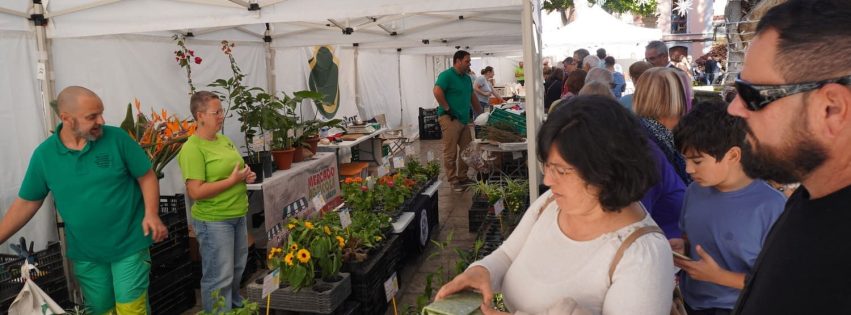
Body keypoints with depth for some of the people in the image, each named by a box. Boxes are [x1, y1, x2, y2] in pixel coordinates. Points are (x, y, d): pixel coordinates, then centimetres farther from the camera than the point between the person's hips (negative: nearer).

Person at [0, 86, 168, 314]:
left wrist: (152, 214, -18)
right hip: (85, 253, 3)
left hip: (128, 245, -2)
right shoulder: (44, 154, -4)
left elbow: (147, 177, -4)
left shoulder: (117, 138, -10)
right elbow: (27, 202, 5)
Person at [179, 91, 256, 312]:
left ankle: (235, 306, 42)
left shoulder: (224, 140, 8)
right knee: (219, 277, 2)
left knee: (237, 270, 23)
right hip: (213, 220, -8)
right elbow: (195, 192, -23)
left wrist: (246, 176, 0)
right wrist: (233, 180, -21)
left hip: (237, 216, 9)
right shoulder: (192, 149, -17)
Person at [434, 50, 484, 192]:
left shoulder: (466, 78, 17)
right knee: (450, 152, -3)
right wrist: (447, 109, -18)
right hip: (450, 119, -9)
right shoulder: (447, 75, -10)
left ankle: (462, 177, 22)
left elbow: (473, 97, 25)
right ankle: (453, 181, 4)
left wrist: (481, 114, 23)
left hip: (464, 119, 9)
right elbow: (437, 91, -23)